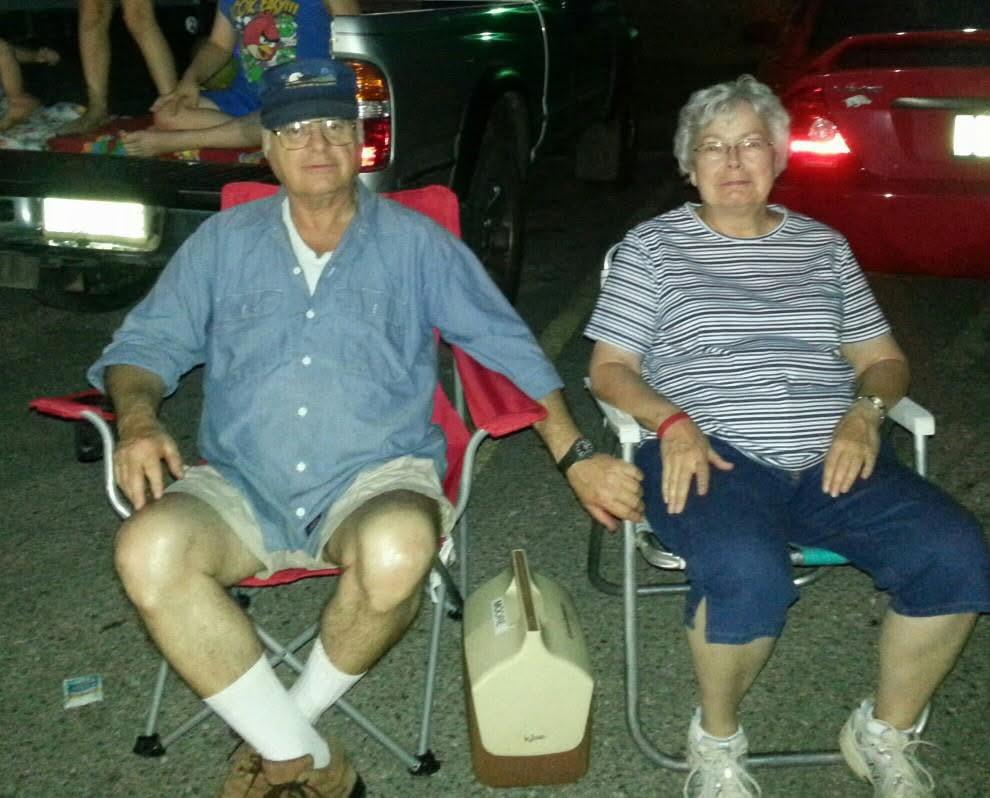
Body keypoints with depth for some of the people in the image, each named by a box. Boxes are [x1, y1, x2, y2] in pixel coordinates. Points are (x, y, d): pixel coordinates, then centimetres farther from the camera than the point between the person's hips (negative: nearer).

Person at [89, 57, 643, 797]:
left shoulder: (415, 243, 9)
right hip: (241, 487, 2)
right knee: (148, 550, -30)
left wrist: (577, 456, 0)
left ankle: (281, 730, -8)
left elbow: (509, 346, 9)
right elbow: (148, 341, 13)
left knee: (398, 550, -37)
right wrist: (138, 417, -10)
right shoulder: (223, 241, 14)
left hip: (373, 479, -1)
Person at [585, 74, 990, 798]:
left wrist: (866, 411, -2)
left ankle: (886, 735, 4)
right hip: (712, 459, -3)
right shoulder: (654, 246, 10)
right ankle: (717, 740, -4)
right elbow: (609, 369, 6)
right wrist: (673, 422, -14)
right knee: (750, 575, -36)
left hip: (832, 459, 4)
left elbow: (884, 359, 21)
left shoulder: (823, 245, 20)